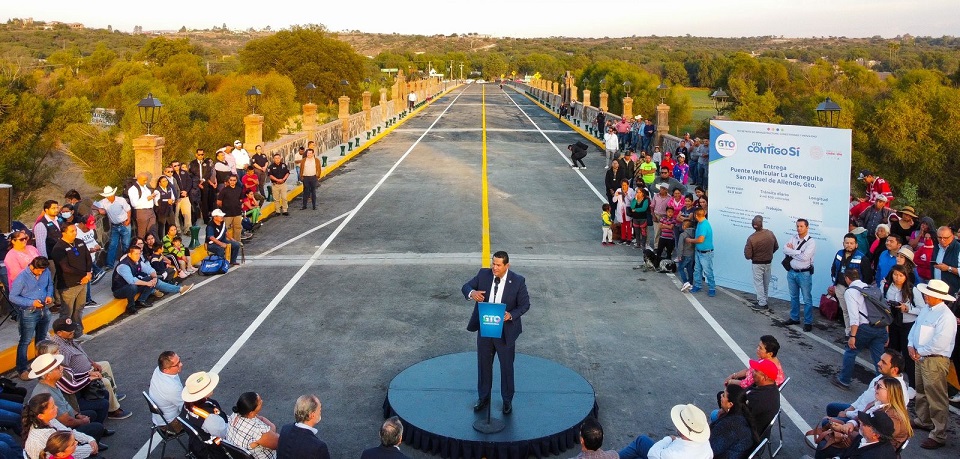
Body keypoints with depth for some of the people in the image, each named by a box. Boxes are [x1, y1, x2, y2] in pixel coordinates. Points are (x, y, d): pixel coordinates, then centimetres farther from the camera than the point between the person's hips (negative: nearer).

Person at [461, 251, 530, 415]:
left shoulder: (518, 281, -15)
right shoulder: (483, 274, -7)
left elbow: (525, 304, -10)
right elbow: (466, 286, 1)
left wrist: (511, 315, -28)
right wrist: (471, 293, -24)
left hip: (506, 331, -3)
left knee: (506, 366, 12)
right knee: (483, 364, 17)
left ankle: (507, 400, 32)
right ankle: (483, 397, 36)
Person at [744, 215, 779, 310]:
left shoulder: (751, 238, -25)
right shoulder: (770, 234, -11)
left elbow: (748, 256, -21)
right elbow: (776, 247, 5)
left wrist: (746, 248, -2)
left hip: (757, 264, -5)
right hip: (768, 262, 5)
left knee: (758, 283, 7)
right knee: (766, 283, 19)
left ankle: (762, 304, 9)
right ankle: (763, 299, 33)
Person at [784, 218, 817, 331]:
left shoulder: (811, 242, -13)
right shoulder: (793, 238, 3)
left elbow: (804, 257, -24)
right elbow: (785, 250, -8)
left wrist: (792, 251, -11)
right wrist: (798, 252, -19)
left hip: (804, 273, -6)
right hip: (791, 272, 6)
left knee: (807, 299, 2)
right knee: (793, 297, 19)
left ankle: (808, 322, 11)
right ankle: (794, 318, 33)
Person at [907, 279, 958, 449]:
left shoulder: (946, 316, -21)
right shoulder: (925, 310, 7)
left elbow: (939, 344, -25)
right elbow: (915, 327, 16)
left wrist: (920, 352, -14)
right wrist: (911, 345, 0)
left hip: (935, 361, -10)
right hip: (921, 358, 10)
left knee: (936, 399, -4)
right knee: (921, 392, 24)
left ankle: (938, 435, 2)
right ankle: (923, 421, 43)